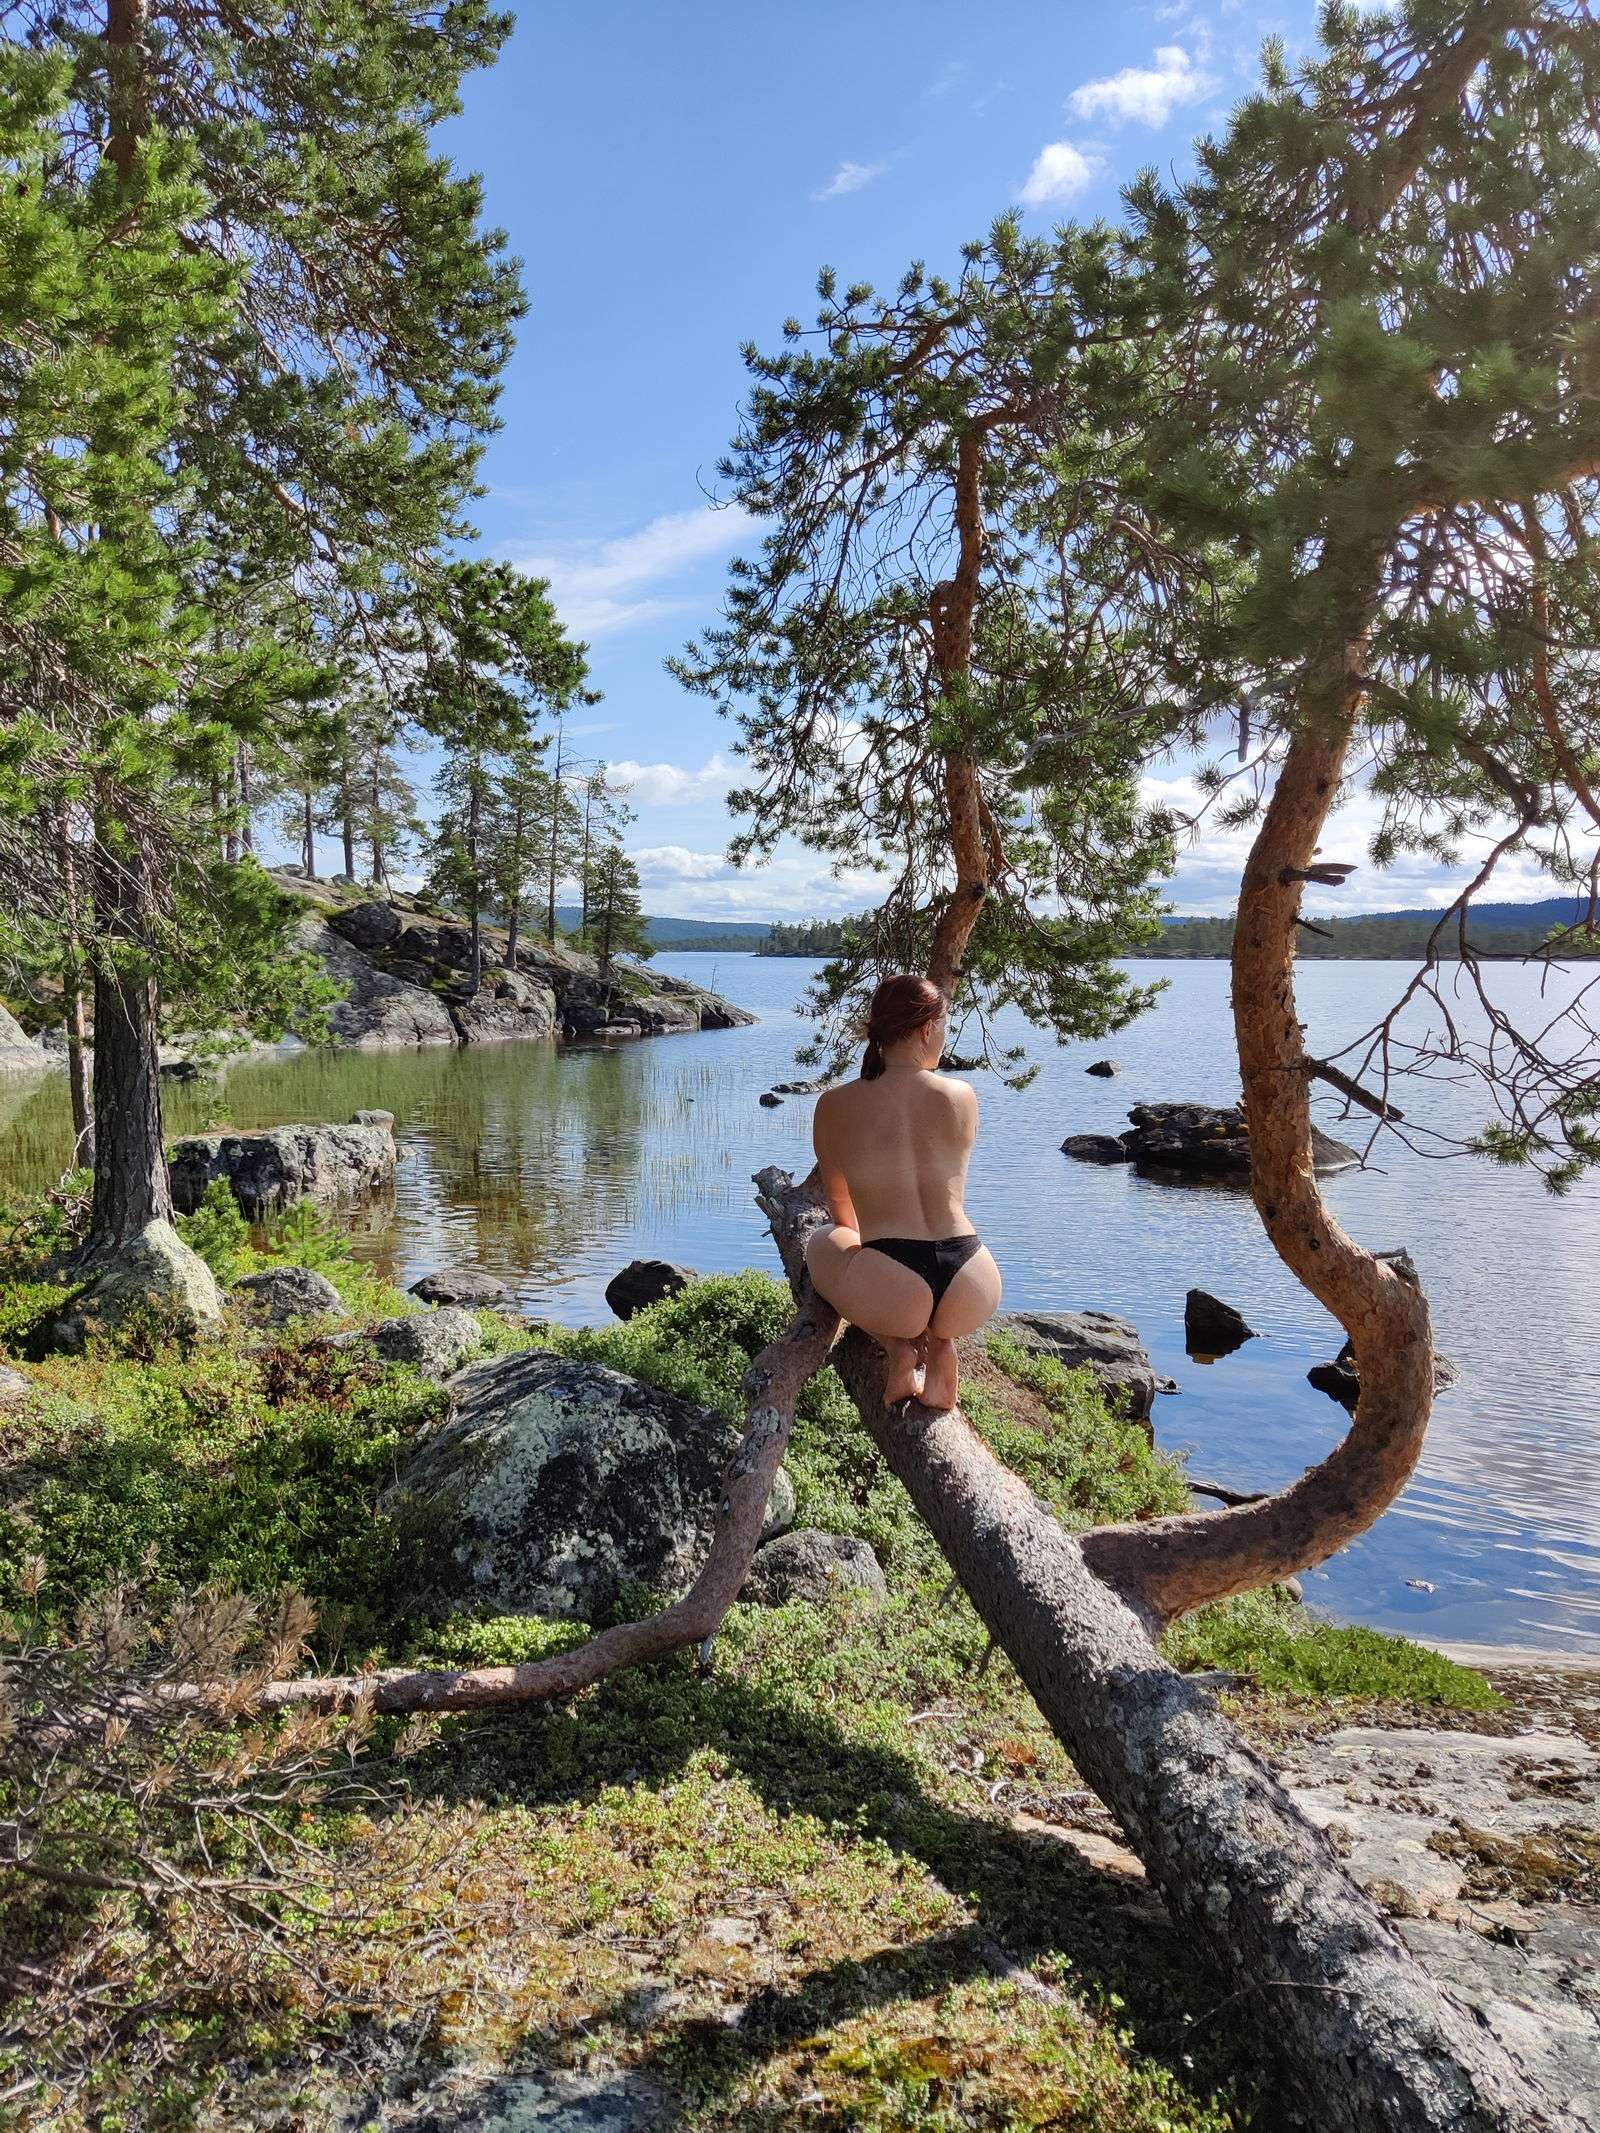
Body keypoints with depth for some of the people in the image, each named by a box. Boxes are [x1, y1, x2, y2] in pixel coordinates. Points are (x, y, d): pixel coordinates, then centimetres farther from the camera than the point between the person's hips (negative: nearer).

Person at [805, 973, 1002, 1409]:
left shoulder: (834, 1106, 2)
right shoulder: (962, 1097, 6)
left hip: (890, 1295, -2)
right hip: (972, 1295, 2)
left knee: (823, 1244, 31)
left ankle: (896, 1346, 9)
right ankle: (941, 1344, 9)